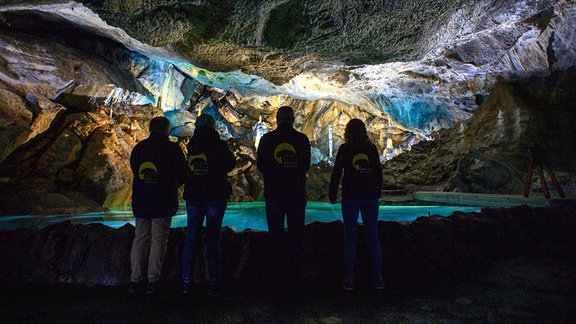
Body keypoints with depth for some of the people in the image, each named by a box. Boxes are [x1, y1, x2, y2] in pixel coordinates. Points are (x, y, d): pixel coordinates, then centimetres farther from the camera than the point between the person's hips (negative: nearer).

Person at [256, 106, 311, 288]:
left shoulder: (267, 139, -4)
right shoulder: (302, 139, -4)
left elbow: (260, 166, 5)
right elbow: (306, 166, 5)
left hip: (273, 193, 0)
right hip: (297, 193, 0)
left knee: (276, 234, 9)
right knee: (296, 234, 10)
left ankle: (278, 274, 14)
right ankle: (295, 275, 15)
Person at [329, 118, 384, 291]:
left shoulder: (344, 149, -5)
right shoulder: (371, 148, 4)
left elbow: (336, 173, -5)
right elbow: (379, 173, 9)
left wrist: (332, 195, 5)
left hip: (350, 197, -3)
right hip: (370, 198, 3)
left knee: (349, 238, 4)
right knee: (373, 237, 10)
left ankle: (349, 279, 6)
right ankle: (378, 278, 14)